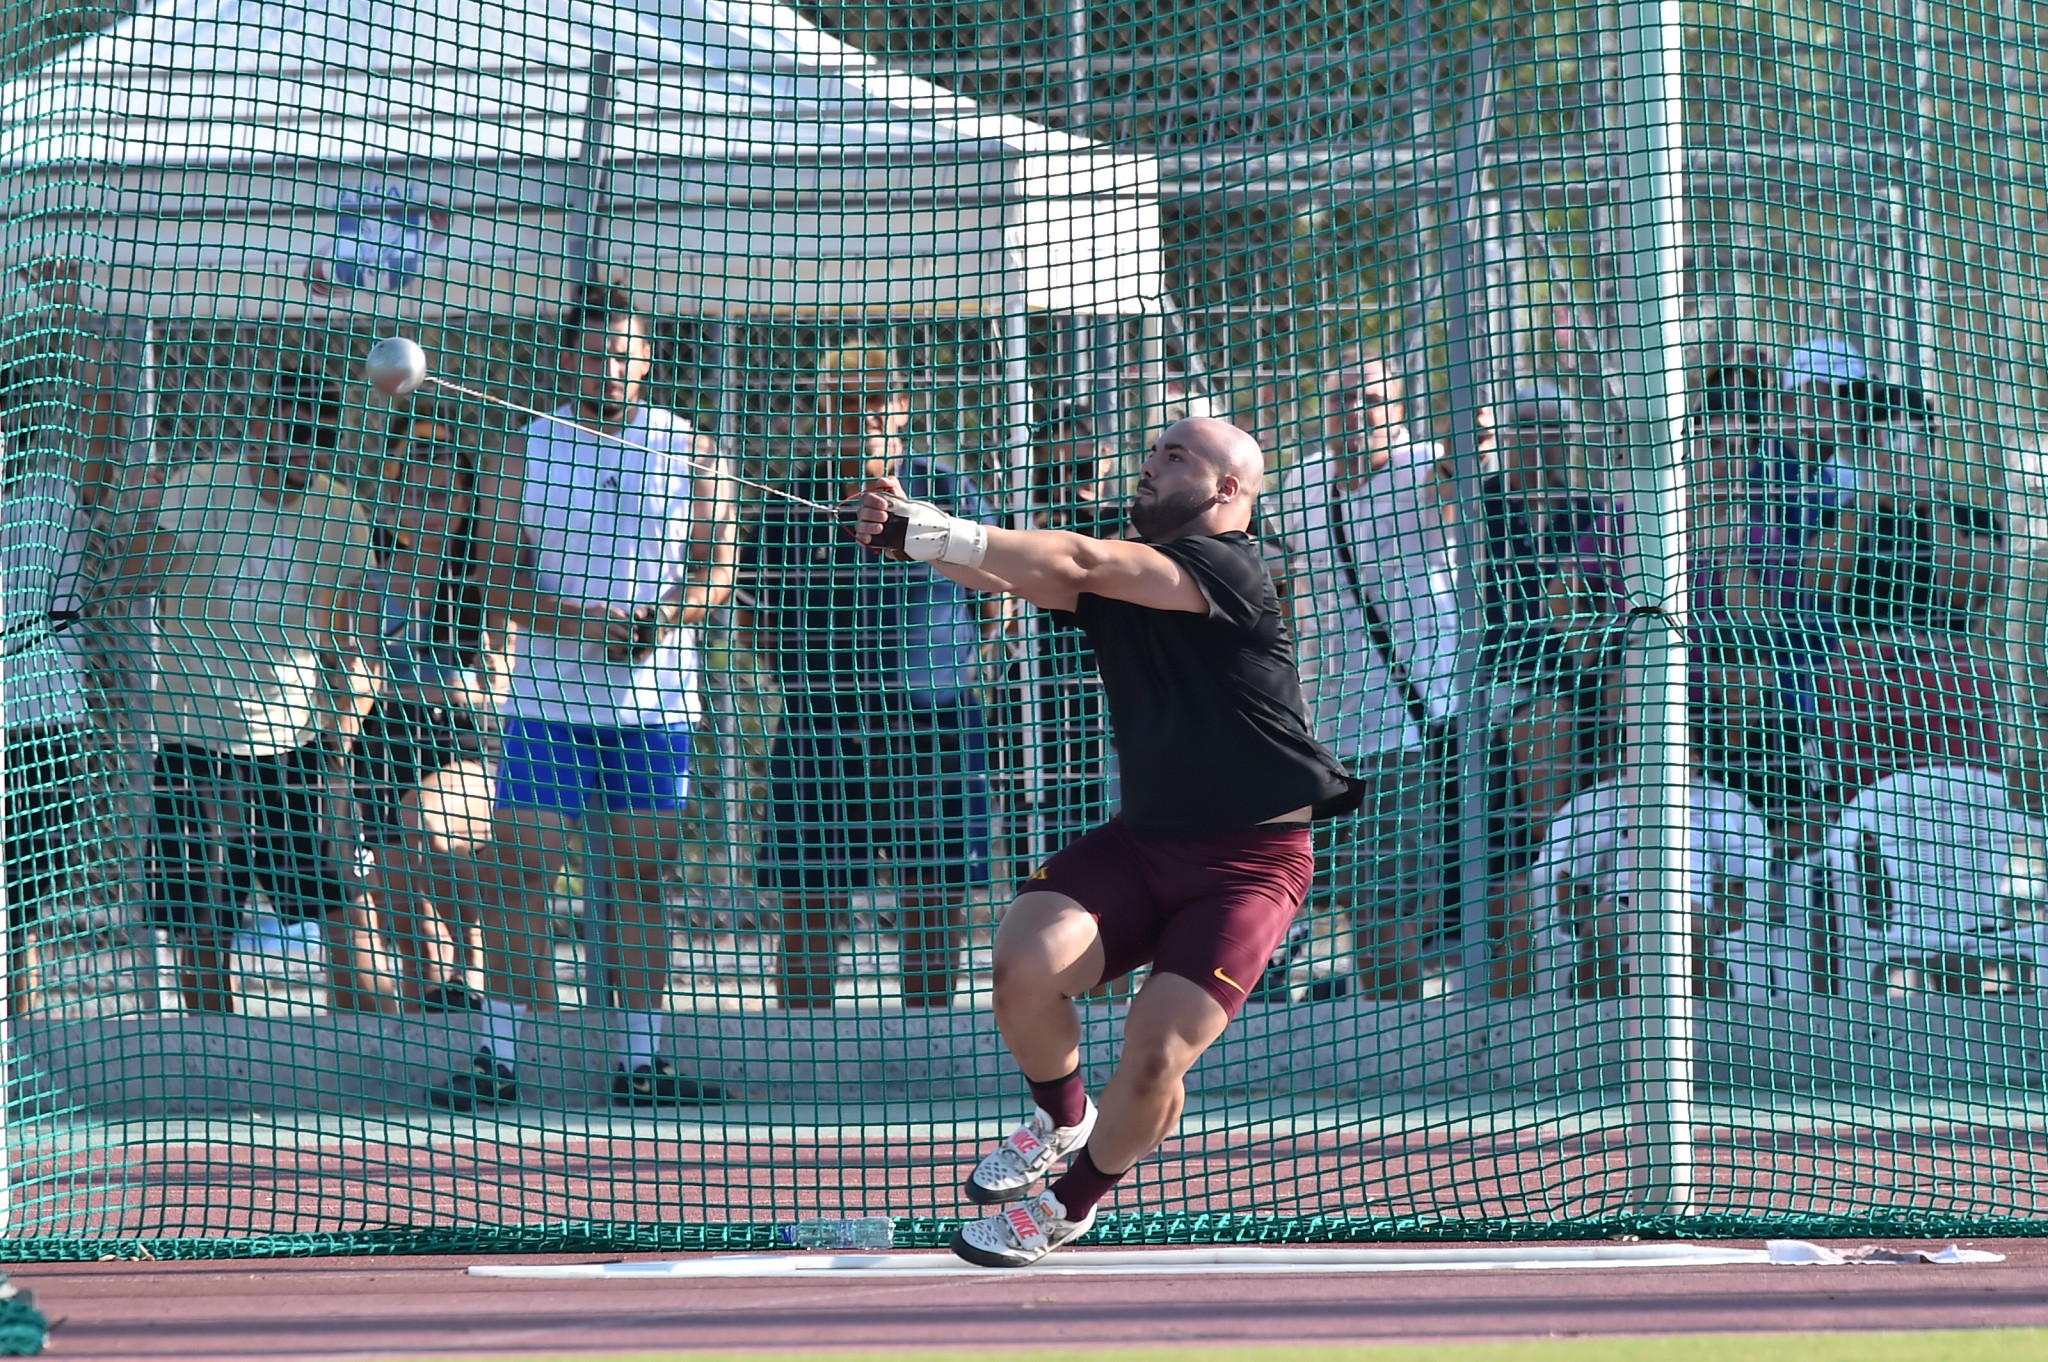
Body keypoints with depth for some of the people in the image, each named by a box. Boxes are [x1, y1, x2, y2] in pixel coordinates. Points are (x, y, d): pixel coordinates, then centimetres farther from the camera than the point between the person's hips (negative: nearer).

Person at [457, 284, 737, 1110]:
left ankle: (638, 1064, 8)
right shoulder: (524, 453, 4)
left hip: (655, 702, 1)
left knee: (643, 879, 4)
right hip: (547, 699, -1)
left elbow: (717, 568, 1)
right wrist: (575, 618, -19)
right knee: (516, 872, -6)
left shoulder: (689, 452, 6)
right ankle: (498, 1059, -3)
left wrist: (664, 617, -18)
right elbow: (499, 578, -2)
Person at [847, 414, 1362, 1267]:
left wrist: (940, 534, -30)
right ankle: (1061, 1117, 11)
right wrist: (917, 537, -28)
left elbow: (1080, 565, -27)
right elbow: (1016, 574, -9)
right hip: (1142, 841, 6)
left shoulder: (1228, 568, -16)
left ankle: (1073, 1201, 13)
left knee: (1155, 1055, -16)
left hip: (1250, 861, -6)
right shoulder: (1123, 573, 7)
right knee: (1025, 964, -20)